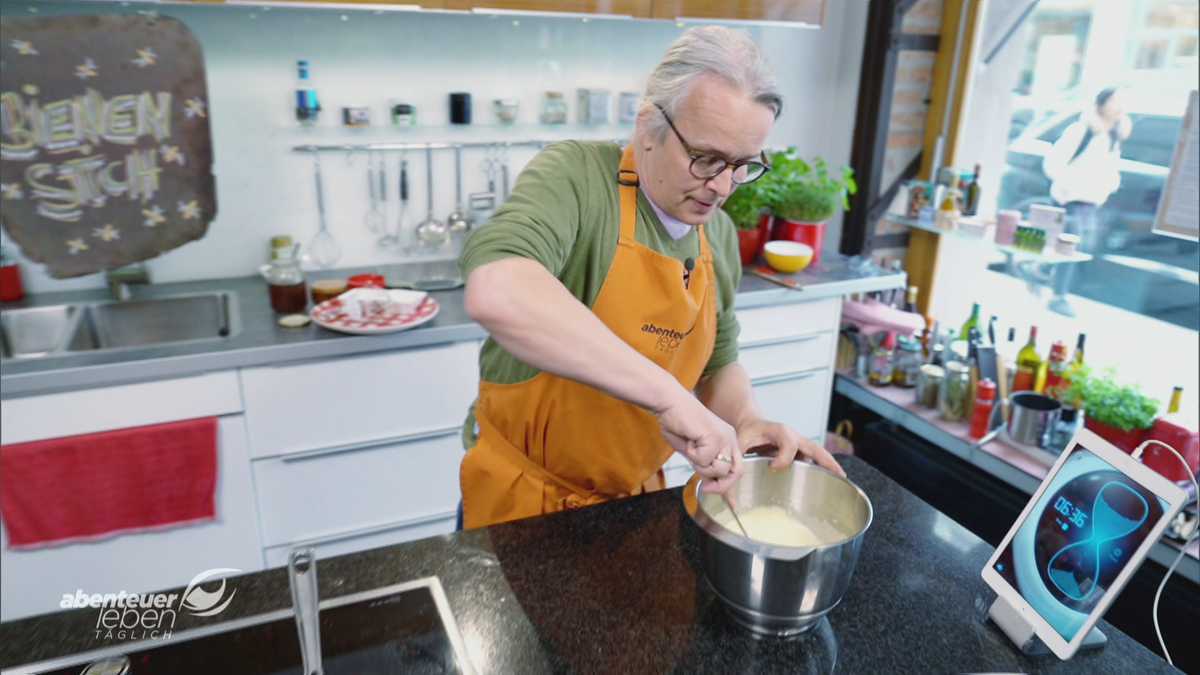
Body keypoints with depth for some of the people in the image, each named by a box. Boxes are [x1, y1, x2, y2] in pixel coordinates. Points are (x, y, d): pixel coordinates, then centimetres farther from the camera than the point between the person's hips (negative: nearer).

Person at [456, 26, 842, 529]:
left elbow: (718, 360, 12)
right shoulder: (575, 177, -21)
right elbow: (495, 293, -42)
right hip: (522, 496, -5)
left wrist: (745, 420, -9)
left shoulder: (720, 235, -1)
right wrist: (668, 396, -42)